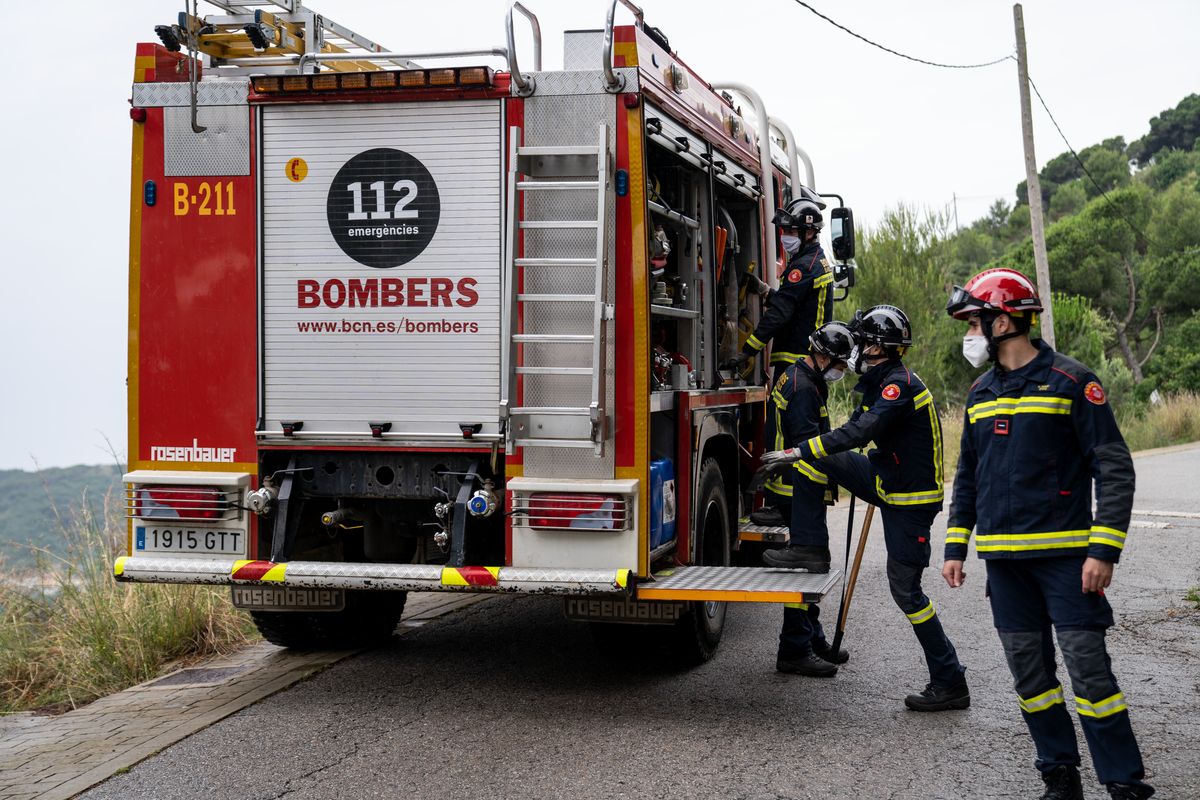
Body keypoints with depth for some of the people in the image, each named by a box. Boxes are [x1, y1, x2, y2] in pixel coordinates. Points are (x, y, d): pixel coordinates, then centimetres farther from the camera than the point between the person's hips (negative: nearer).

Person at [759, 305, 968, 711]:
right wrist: (802, 454, 19)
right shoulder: (880, 382, 9)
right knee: (821, 458, 2)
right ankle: (813, 547, 7)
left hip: (912, 501, -9)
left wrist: (800, 451, -31)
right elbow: (858, 430, 20)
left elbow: (860, 432, -33)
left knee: (906, 589, -6)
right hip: (889, 483, 9)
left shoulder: (901, 385, -22)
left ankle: (950, 683, 2)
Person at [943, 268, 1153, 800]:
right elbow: (967, 477, 21)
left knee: (1088, 668, -7)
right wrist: (955, 547, 15)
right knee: (1028, 671, 9)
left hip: (1065, 554, -6)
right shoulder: (980, 394, 13)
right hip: (1003, 558, 6)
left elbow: (1115, 469, -9)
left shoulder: (1071, 382, -7)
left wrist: (1104, 550, -15)